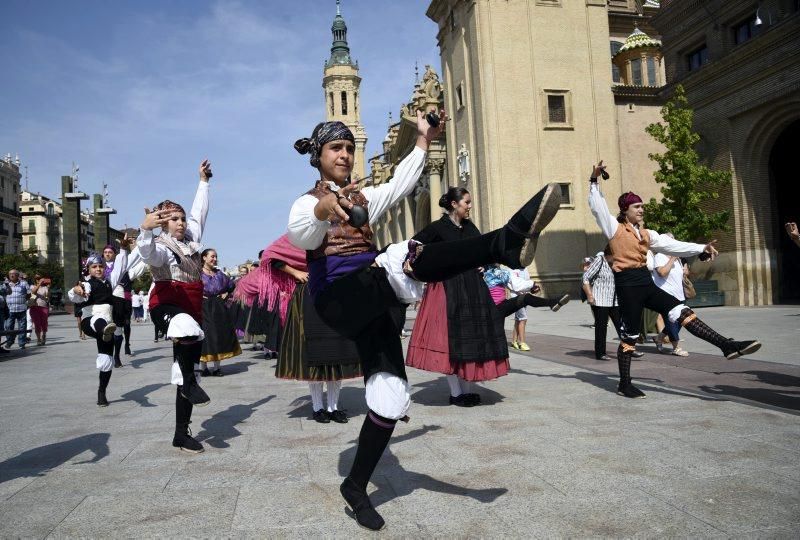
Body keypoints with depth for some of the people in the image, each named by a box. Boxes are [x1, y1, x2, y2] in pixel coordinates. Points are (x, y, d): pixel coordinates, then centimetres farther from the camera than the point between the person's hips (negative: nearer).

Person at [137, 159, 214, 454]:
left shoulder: (191, 239, 13)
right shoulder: (161, 246, -9)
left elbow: (199, 212, 27)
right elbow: (147, 253, -33)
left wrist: (203, 181, 33)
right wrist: (145, 228, -53)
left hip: (192, 308, 7)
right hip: (166, 307, -7)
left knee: (187, 372, 7)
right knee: (191, 334, -43)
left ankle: (182, 434, 13)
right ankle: (190, 383, -23)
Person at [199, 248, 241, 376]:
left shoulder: (219, 273, 11)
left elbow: (231, 285, 25)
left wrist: (225, 294, 11)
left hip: (218, 308, 5)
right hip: (203, 308, -5)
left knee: (220, 334, 4)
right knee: (204, 335, -4)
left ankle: (216, 366, 12)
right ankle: (204, 367, 5)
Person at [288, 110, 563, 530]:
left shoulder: (362, 197, 24)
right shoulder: (307, 201, 4)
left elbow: (398, 186, 8)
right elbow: (300, 235, -20)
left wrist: (423, 141, 2)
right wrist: (324, 208, -43)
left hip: (373, 299, 6)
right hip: (338, 299, -6)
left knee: (389, 397, 1)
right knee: (406, 262, -35)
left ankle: (356, 487, 15)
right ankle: (505, 242, -54)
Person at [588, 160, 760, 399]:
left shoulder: (646, 234, 18)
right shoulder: (615, 227, 0)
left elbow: (673, 245, 11)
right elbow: (597, 206, -9)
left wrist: (701, 248, 2)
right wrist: (594, 180, -16)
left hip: (646, 282, 6)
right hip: (627, 284, -6)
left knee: (682, 312, -3)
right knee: (629, 336, 0)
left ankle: (727, 345, -4)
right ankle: (624, 385, 11)